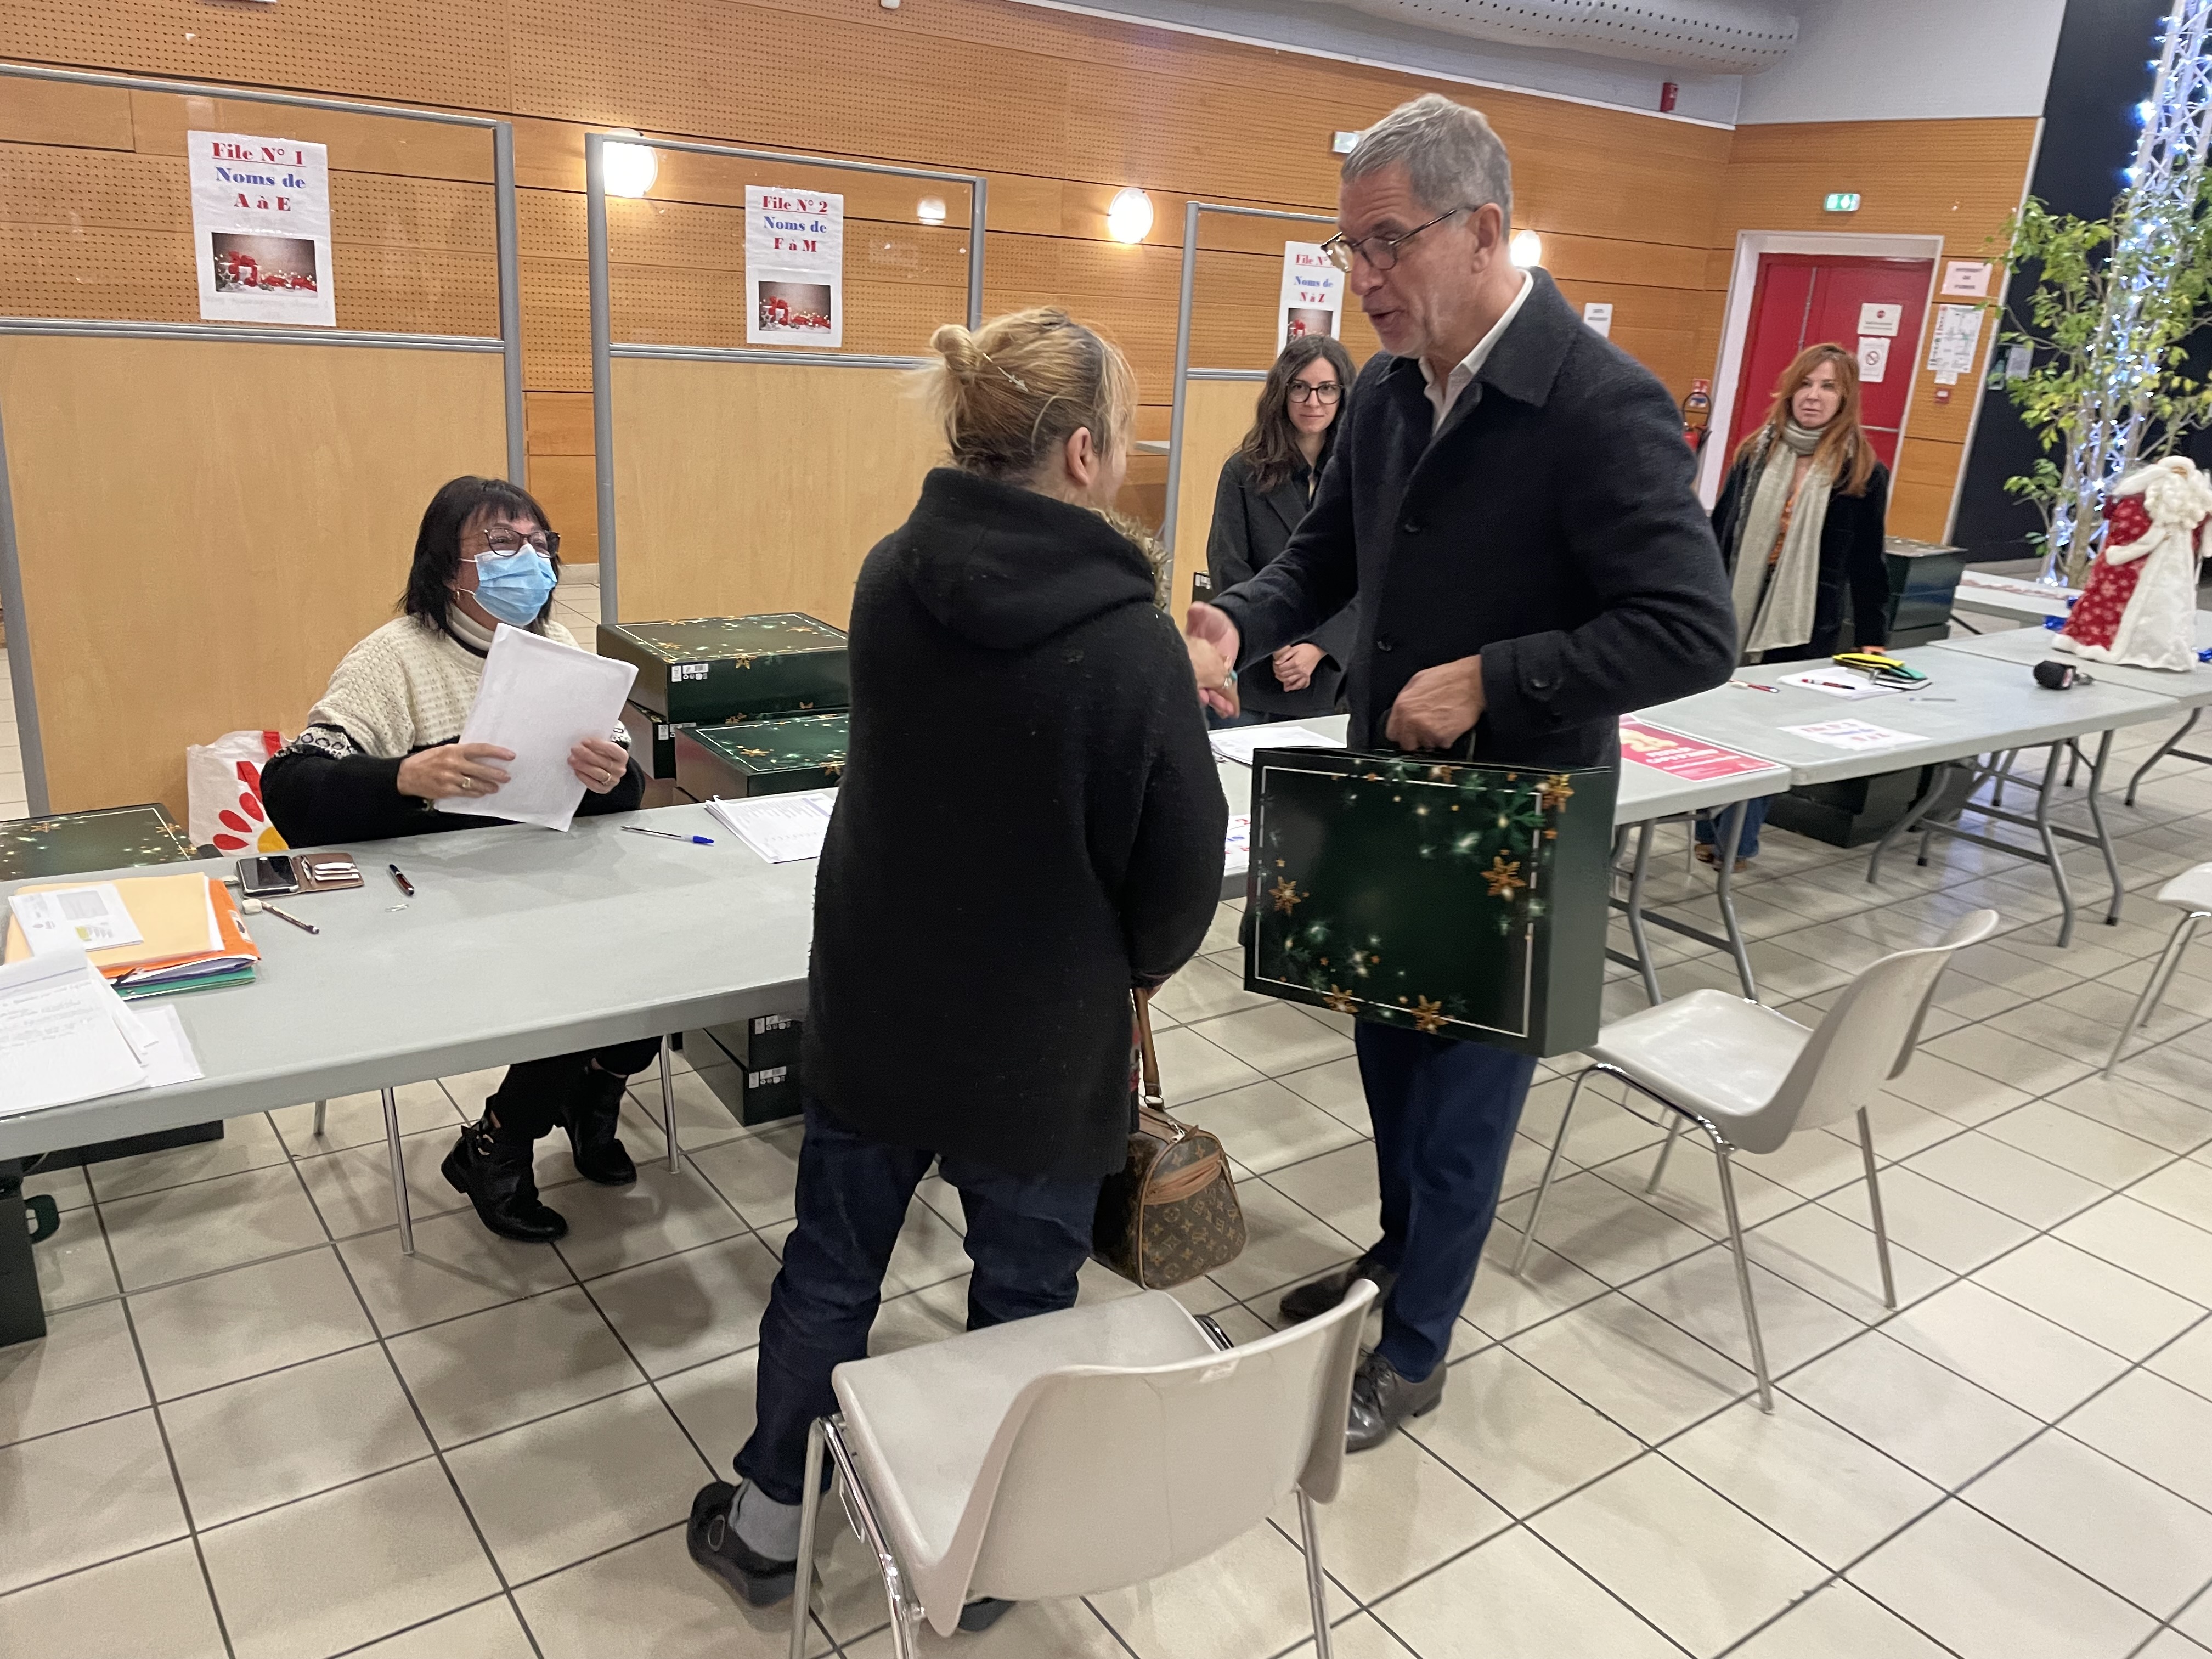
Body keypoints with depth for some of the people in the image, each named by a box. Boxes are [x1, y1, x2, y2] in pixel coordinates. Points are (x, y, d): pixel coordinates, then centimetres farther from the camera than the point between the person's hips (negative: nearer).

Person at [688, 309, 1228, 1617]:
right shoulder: (1131, 638, -23)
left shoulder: (891, 576, -6)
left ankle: (767, 1523, 39)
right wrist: (1141, 965, 7)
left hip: (875, 1004, 5)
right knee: (1024, 1290, 17)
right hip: (1042, 1035, -4)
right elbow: (1183, 865, -14)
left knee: (833, 1264, 20)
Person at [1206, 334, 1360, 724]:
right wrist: (1277, 647, -13)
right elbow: (1227, 567, -3)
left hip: (1332, 674, 0)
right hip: (1252, 676, 0)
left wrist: (1318, 648, -14)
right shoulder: (1243, 472, 4)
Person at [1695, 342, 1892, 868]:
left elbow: (1867, 564, -1)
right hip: (1732, 616, 3)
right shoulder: (1755, 453, 5)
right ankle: (1708, 831, 21)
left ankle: (1738, 841, 15)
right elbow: (1718, 534, 10)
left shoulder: (1863, 473, -3)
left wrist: (1873, 642, -1)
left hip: (1805, 629, -3)